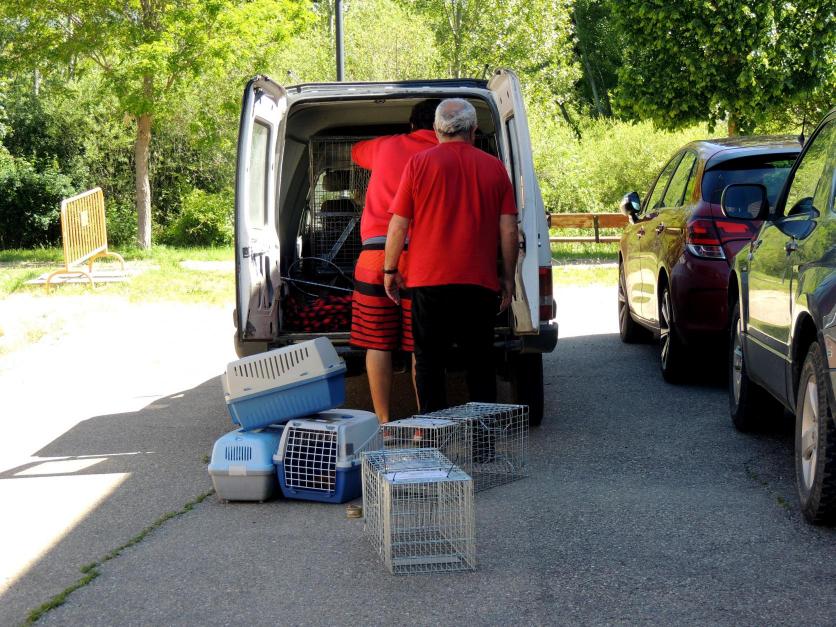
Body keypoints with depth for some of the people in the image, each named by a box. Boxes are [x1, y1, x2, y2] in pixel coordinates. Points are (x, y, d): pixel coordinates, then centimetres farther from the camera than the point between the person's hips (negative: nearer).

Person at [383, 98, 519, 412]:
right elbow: (509, 229, 3)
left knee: (429, 363, 4)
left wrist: (390, 270, 9)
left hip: (429, 280, -2)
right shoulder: (494, 167, 5)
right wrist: (508, 278, 11)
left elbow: (398, 224, -2)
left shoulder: (420, 163, -1)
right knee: (480, 363, 10)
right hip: (480, 281, 2)